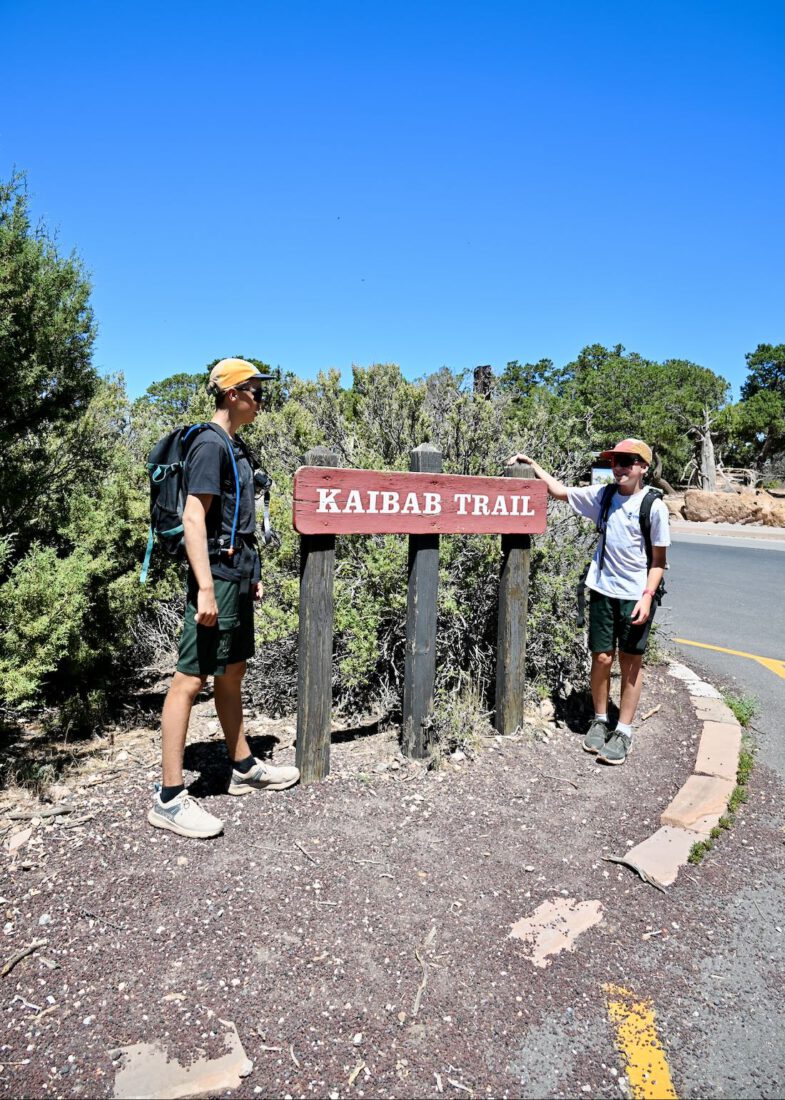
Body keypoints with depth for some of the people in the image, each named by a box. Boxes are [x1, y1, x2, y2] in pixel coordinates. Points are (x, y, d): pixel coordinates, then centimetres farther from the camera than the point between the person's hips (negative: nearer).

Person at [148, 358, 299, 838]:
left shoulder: (236, 447, 17)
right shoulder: (210, 445, -11)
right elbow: (193, 518, -18)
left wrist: (252, 573, 21)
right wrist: (206, 587, -23)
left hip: (237, 576, 10)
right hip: (217, 576, -10)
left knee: (232, 672, 17)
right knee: (191, 678, -6)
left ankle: (244, 768, 30)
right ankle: (169, 797, 2)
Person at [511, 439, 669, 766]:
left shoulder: (654, 506, -8)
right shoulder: (602, 495, 2)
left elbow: (659, 560, -5)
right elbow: (561, 491, 11)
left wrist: (647, 596, -13)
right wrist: (533, 465, 7)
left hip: (637, 595, -2)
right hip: (603, 591, 3)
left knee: (631, 662, 7)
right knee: (601, 658, 6)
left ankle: (623, 731, 17)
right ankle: (600, 721, 25)